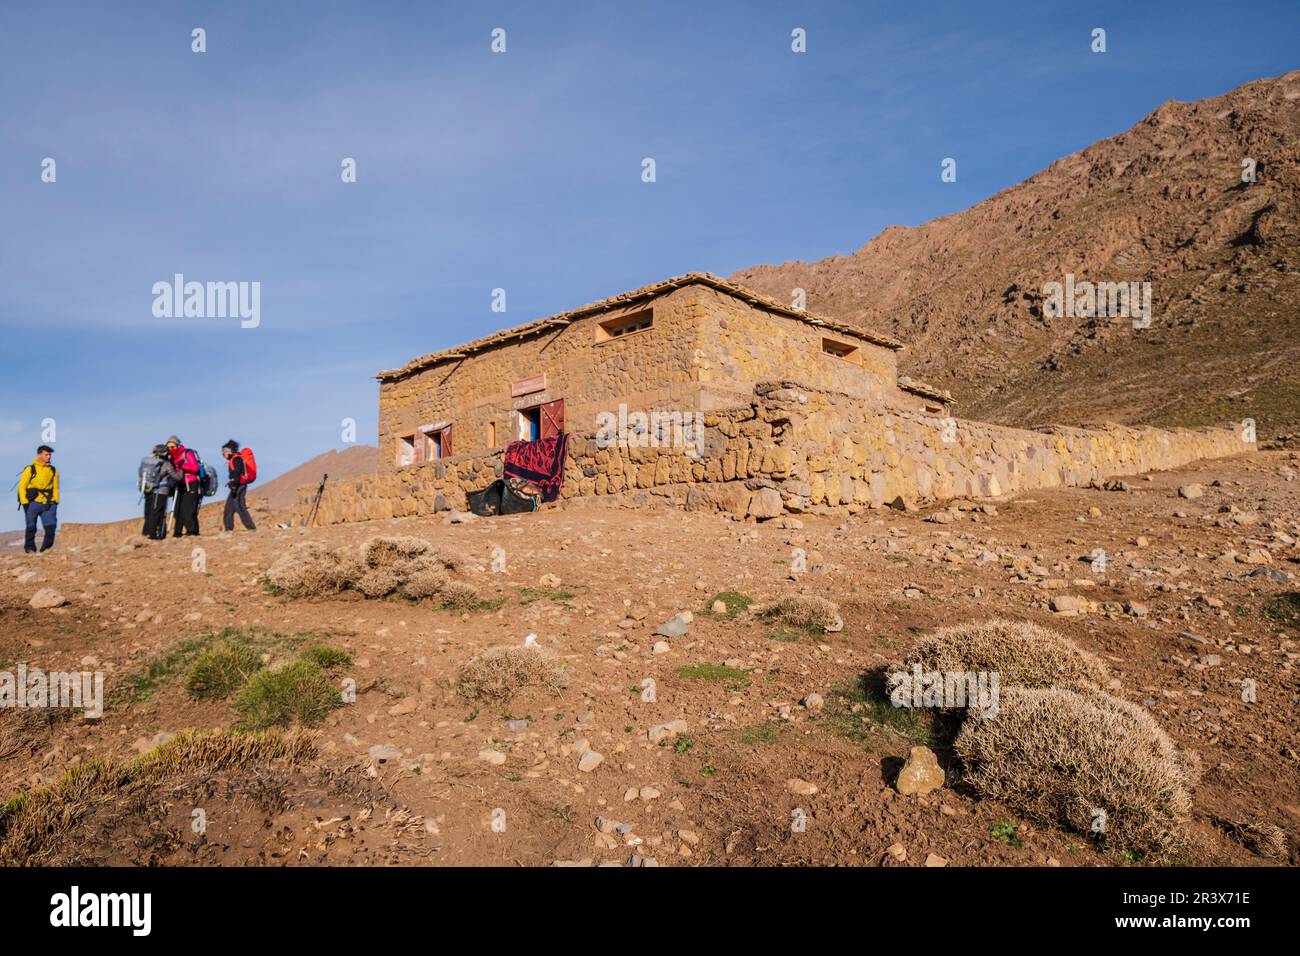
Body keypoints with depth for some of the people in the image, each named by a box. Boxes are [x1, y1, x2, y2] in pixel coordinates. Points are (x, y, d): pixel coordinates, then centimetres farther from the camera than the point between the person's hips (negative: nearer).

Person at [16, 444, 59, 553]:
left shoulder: (53, 470, 9)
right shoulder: (30, 469, -2)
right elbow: (22, 487, -2)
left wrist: (55, 501, 7)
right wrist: (25, 503, -8)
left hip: (48, 504, 2)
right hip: (33, 503, -2)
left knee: (51, 526, -8)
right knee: (31, 528, 6)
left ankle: (46, 549, 3)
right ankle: (30, 548, 19)